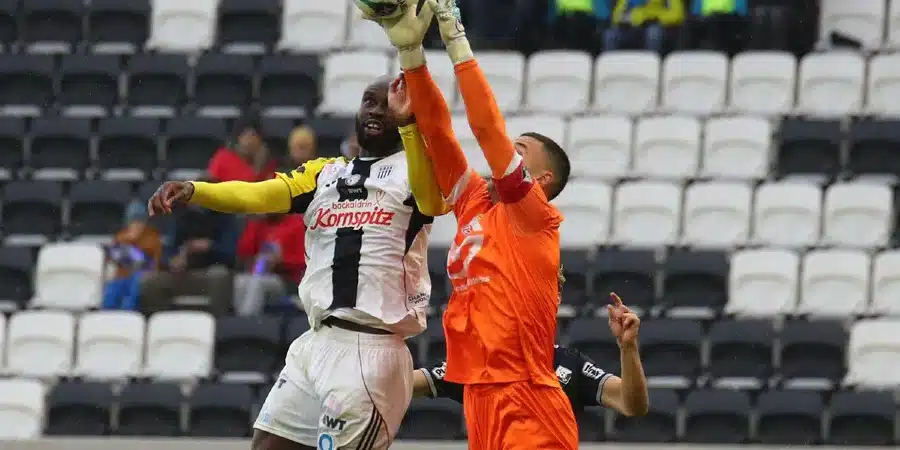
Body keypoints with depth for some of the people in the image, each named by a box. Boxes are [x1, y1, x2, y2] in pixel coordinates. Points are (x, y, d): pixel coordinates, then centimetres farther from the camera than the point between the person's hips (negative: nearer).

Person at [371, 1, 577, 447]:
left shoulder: (536, 217, -2)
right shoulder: (475, 207, 16)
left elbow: (489, 130, -11)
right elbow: (438, 133, 11)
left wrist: (457, 43, -8)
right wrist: (410, 50, 3)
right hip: (481, 396, 7)